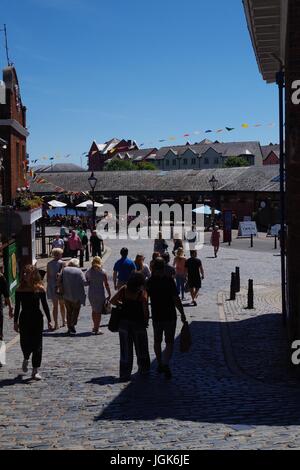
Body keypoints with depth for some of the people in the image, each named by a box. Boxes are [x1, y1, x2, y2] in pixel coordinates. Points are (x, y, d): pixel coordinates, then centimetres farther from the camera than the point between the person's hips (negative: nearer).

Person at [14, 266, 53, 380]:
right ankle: (26, 359, 37)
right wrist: (16, 322, 4)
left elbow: (45, 305, 2)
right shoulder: (20, 289, -2)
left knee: (37, 345, 1)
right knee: (25, 343, 1)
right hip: (24, 319, 1)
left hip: (37, 319, -1)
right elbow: (17, 306, 4)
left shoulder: (40, 289, -5)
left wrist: (49, 320, 1)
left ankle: (35, 371, 10)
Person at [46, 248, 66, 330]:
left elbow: (48, 276, 5)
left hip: (51, 285, 3)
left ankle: (56, 324, 0)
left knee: (55, 305, 6)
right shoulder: (61, 263, -8)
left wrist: (48, 285, 13)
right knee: (62, 304, 15)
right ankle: (64, 322, 28)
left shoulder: (49, 264, 3)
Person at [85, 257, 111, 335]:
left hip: (91, 293, 3)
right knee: (98, 311, 3)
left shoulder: (88, 272, -1)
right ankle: (97, 329, 4)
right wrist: (109, 294, 0)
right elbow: (106, 284, -7)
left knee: (94, 310, 20)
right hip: (100, 293, -3)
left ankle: (95, 327, 30)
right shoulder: (103, 272, -8)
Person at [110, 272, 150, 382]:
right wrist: (146, 322, -4)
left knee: (125, 349, 8)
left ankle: (124, 374, 8)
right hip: (138, 323, -3)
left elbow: (113, 301, 0)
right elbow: (145, 311, -18)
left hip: (124, 322, 3)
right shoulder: (142, 293, -13)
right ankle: (143, 370, 28)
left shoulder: (124, 289, -3)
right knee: (141, 349, 16)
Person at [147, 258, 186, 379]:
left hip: (156, 316, 3)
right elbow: (176, 299, -13)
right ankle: (165, 364, -16)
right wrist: (182, 313, -6)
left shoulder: (150, 281, -1)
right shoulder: (169, 280, -12)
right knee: (169, 342, 2)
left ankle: (160, 364, 25)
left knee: (157, 341, 17)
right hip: (170, 315, -3)